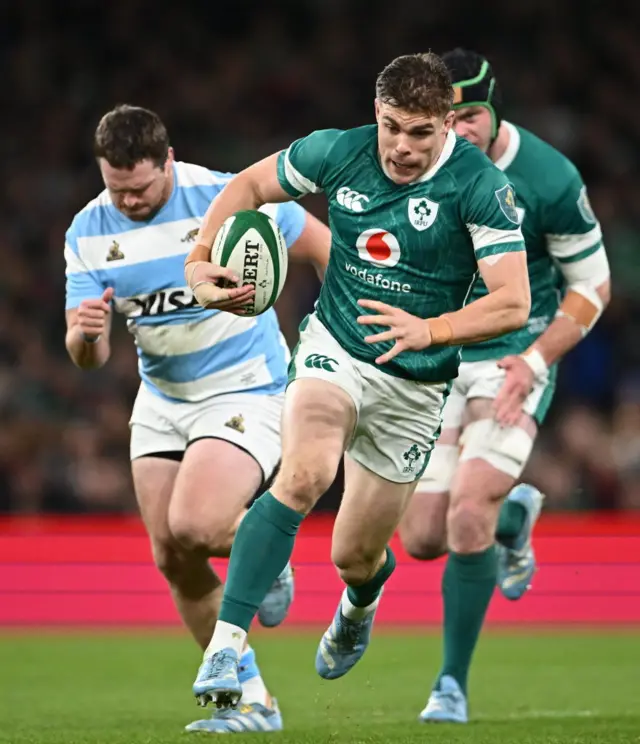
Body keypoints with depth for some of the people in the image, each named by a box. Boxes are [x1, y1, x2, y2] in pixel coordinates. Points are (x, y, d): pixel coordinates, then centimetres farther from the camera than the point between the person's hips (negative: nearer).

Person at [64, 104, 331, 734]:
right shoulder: (88, 233, -5)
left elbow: (324, 246, -6)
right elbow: (87, 358, -6)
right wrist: (86, 332, -30)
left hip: (247, 391, -6)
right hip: (161, 402, 6)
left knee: (193, 527, -26)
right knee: (171, 559, 2)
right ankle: (250, 700, 15)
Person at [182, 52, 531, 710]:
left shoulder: (481, 185, -17)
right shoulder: (339, 152, -8)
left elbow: (513, 304, -23)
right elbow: (248, 185, 8)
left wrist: (429, 330, -38)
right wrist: (201, 260, -7)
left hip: (414, 385, 0)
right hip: (333, 349, 0)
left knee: (354, 559, 9)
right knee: (303, 476, -32)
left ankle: (359, 604, 50)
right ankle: (225, 643, -33)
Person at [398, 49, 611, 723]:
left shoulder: (550, 179, -16)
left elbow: (592, 285, -6)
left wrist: (534, 359, -17)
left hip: (515, 358, -4)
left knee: (468, 515, -22)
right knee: (422, 539, 3)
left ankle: (453, 686, -7)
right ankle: (514, 517, 38)